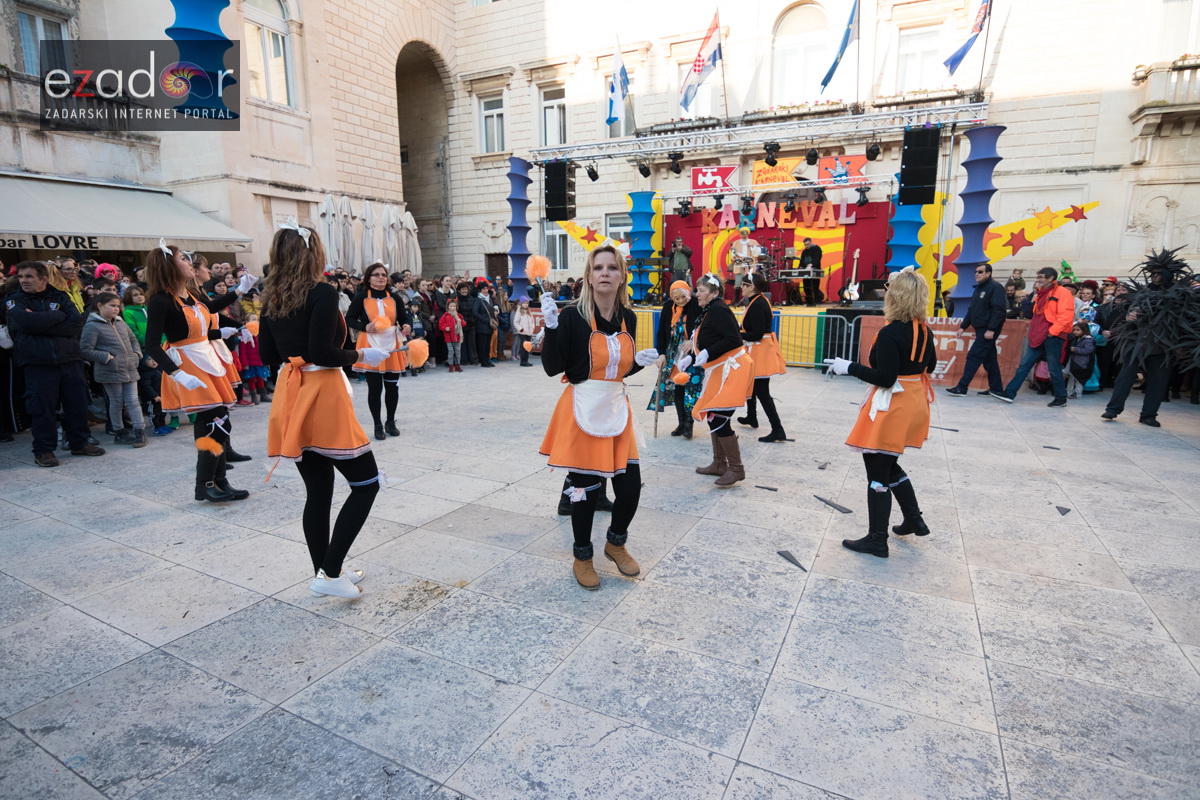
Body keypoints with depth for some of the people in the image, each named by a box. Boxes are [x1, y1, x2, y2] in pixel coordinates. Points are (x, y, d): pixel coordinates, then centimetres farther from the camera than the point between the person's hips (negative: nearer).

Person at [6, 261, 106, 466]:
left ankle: (80, 443, 23)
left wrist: (41, 325, -12)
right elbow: (26, 321, -16)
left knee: (78, 404, 8)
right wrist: (58, 315, -6)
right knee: (42, 408, 1)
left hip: (70, 359, 2)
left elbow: (77, 323, -7)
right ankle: (43, 450, 13)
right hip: (38, 364, -2)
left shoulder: (61, 297, 9)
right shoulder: (14, 301, 5)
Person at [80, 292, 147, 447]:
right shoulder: (92, 326, -8)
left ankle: (140, 431, 5)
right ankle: (120, 432, 17)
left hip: (129, 369, 5)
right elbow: (86, 350, -12)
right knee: (116, 402, 5)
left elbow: (133, 339, 23)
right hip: (111, 371, -5)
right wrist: (107, 357, -16)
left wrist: (136, 354, 8)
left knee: (133, 401, 4)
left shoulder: (120, 322, 12)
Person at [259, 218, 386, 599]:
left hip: (291, 396, 8)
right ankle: (330, 574, 3)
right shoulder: (323, 293, -13)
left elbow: (268, 352, 13)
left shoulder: (273, 298, 9)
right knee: (366, 483, 4)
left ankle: (324, 572, 26)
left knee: (317, 490, 15)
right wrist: (360, 356, -6)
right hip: (322, 397, -8)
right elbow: (322, 351, -20)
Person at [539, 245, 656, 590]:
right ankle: (582, 557, 29)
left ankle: (615, 543, 37)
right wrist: (551, 326, -24)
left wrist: (640, 361, -4)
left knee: (630, 486, 7)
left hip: (617, 409, 5)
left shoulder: (628, 317, 6)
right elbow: (552, 367, -14)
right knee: (584, 489, 4)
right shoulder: (573, 316, -11)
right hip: (583, 411, -5)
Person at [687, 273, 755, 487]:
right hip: (718, 372, 10)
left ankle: (736, 469, 1)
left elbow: (734, 340, -23)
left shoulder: (719, 310, -14)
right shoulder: (708, 312, 16)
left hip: (730, 370, -10)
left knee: (720, 419, -10)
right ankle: (719, 464, 24)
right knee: (713, 418, 13)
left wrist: (707, 353, -25)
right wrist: (690, 357, 7)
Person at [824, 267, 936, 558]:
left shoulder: (890, 333, -22)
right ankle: (914, 520, 36)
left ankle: (877, 540, 12)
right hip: (914, 402, 9)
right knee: (889, 466, 26)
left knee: (878, 473, 3)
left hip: (892, 408, -9)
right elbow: (929, 365, 17)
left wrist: (849, 367, -18)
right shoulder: (923, 330, 3)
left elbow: (885, 378, -25)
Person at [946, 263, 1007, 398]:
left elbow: (999, 311, -19)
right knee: (989, 360, 12)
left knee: (973, 357, -10)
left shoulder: (995, 288, -11)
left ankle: (961, 388, -8)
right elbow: (972, 310, 21)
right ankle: (996, 388, 20)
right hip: (981, 329, 9)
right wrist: (963, 327, 15)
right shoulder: (979, 288, 17)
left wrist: (991, 329, -24)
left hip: (988, 331, -9)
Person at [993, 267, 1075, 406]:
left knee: (1054, 369, 0)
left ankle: (1061, 399, 14)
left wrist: (1052, 331, -17)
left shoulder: (1062, 293, -7)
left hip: (1053, 337, -7)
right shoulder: (1041, 294, 17)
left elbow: (1066, 316, -16)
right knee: (1024, 365, 4)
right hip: (1038, 337, 7)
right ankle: (1009, 393, 4)